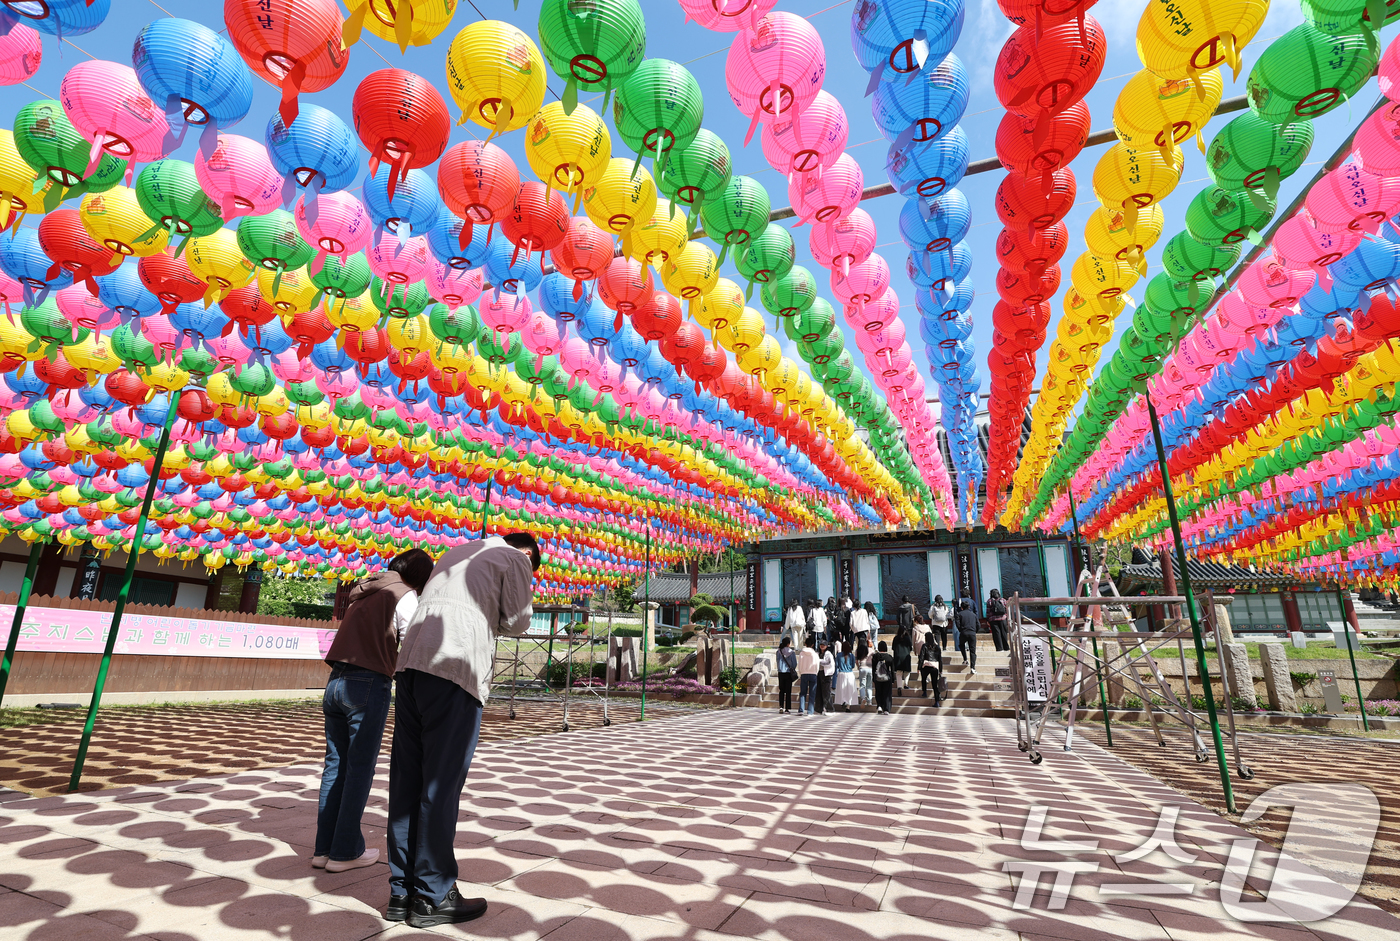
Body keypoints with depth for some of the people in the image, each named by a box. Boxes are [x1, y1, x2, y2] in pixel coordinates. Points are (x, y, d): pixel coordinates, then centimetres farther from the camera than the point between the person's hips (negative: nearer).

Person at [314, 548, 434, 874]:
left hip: (336, 679, 7)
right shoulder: (405, 596, -4)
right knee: (360, 768, 2)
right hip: (369, 683, -7)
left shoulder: (364, 592, 19)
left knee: (335, 764, 12)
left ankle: (324, 848, 19)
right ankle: (345, 851, 9)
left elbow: (353, 638, 18)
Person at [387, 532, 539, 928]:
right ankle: (433, 897, 8)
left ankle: (402, 892, 20)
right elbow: (517, 622, 4)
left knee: (407, 778, 10)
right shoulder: (515, 560, 6)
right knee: (442, 782, -1)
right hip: (454, 667, -7)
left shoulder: (459, 552, 28)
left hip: (411, 659, 8)